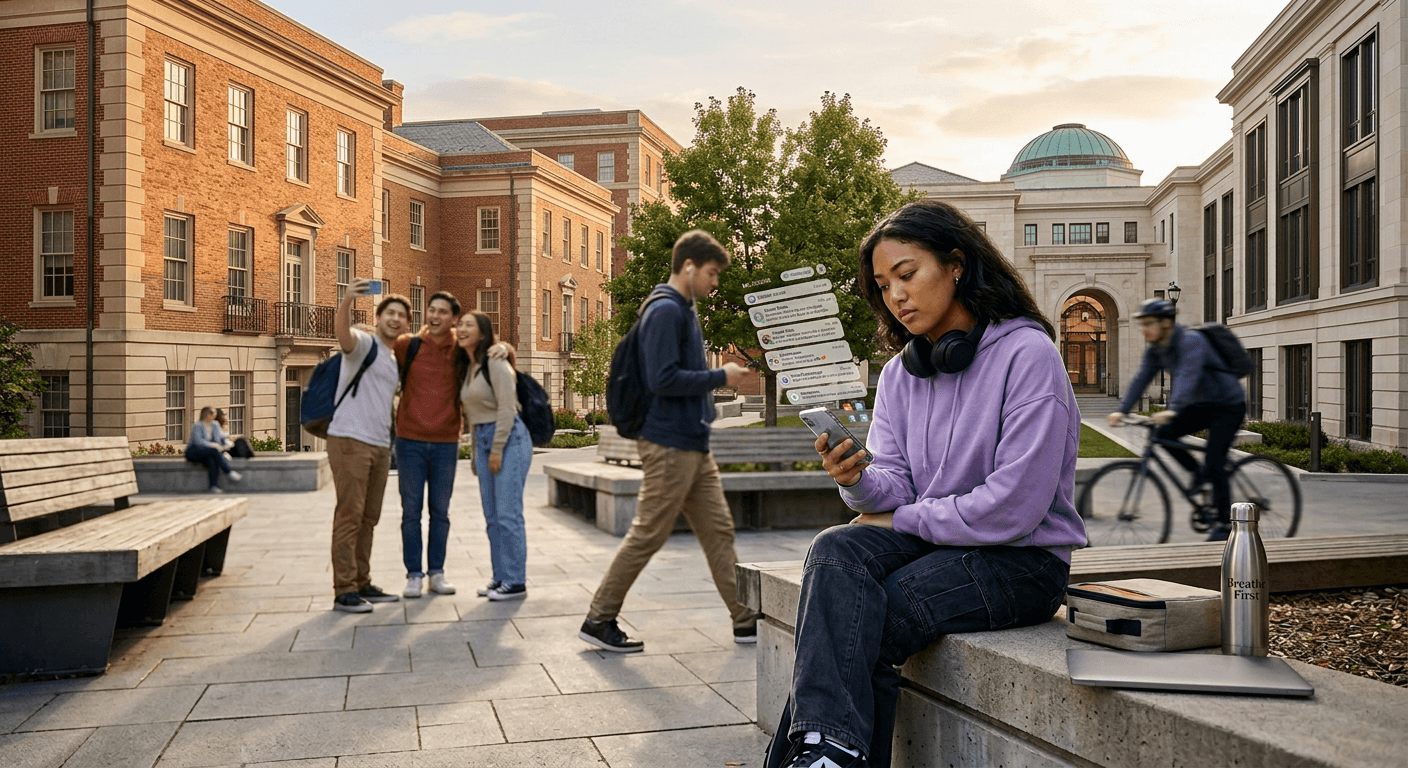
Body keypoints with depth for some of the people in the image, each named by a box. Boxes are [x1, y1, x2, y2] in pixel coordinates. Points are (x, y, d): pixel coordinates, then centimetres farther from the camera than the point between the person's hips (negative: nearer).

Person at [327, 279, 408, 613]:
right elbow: (342, 331, -29)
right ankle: (344, 590, -4)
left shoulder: (394, 360, 21)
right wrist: (347, 300, -49)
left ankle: (362, 584, 21)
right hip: (350, 441, -8)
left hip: (380, 446, 9)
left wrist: (390, 441, 21)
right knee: (349, 516, -8)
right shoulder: (364, 343, -5)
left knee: (368, 518, 13)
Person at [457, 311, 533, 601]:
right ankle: (500, 577, 17)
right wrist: (477, 453, 16)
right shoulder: (466, 368, 15)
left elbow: (507, 408, -16)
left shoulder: (495, 363, -11)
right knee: (492, 516, 9)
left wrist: (497, 450, -16)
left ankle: (516, 583, -3)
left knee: (508, 514, -8)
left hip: (509, 438, -9)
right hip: (482, 440, 9)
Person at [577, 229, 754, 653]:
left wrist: (719, 378, 8)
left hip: (694, 445, 10)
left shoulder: (685, 310, 17)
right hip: (670, 444, -10)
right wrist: (720, 376, -14)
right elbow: (664, 379, -23)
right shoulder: (665, 310, -14)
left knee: (718, 529, 11)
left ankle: (746, 620, 17)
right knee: (647, 535, -2)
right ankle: (599, 619, 9)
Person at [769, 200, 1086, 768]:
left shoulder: (1027, 354, -11)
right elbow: (896, 493, 4)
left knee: (867, 624, -28)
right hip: (928, 544, 5)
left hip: (1023, 558, -5)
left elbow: (1014, 508, -17)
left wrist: (904, 519, -8)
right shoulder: (899, 375, 10)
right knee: (835, 551, -27)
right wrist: (857, 481, -19)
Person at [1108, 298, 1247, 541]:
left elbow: (1188, 377, -40)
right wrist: (1122, 411, -18)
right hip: (1203, 405, 8)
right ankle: (1199, 474, 9)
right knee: (1164, 434, -12)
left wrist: (1172, 410, -53)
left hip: (1229, 405, -8)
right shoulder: (1155, 350, -1)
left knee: (1214, 462, -13)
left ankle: (1225, 522, 0)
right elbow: (1141, 379, -6)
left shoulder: (1191, 341, -26)